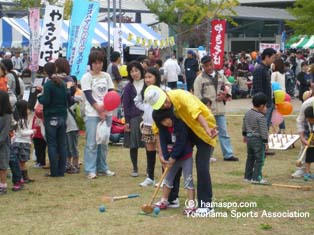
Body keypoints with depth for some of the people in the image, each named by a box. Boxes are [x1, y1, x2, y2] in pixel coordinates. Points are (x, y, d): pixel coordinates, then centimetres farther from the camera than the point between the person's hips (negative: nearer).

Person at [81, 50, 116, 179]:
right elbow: (89, 96, -8)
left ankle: (102, 168, 18)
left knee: (104, 142, 10)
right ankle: (90, 170, -3)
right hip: (92, 114, -5)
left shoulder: (106, 76, 12)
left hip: (106, 113, 5)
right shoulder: (86, 77, -2)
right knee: (92, 143, -7)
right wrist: (99, 109, -15)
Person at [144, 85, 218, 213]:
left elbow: (197, 113, -43)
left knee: (202, 167, -15)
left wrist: (208, 130, -58)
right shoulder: (160, 109, -11)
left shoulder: (181, 96, -30)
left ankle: (205, 204, -7)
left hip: (203, 128, -7)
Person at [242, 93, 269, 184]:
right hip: (258, 140, -8)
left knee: (250, 158, 17)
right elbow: (264, 131, -18)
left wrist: (244, 135, 28)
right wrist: (266, 142, -12)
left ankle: (248, 176, 22)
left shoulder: (247, 114, 5)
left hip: (249, 138, 8)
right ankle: (256, 178, 0)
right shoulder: (261, 117, -19)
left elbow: (244, 127, 16)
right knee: (259, 159, 0)